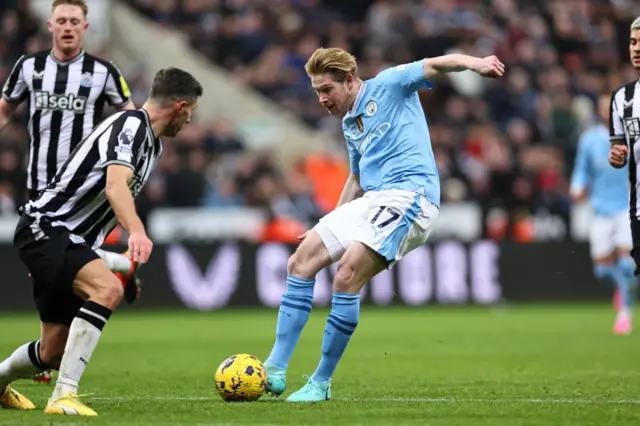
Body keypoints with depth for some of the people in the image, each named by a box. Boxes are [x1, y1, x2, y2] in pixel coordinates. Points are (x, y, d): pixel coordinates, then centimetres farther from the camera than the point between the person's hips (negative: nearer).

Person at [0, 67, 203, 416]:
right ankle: (63, 396, -33)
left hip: (70, 242, 10)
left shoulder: (153, 143, 15)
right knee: (107, 289, -33)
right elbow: (115, 186, -34)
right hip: (44, 229, -10)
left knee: (54, 352, 9)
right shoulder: (131, 125, -17)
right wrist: (137, 232, -50)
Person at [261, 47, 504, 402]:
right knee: (301, 261, 2)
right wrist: (331, 225, 31)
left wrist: (474, 63, -31)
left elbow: (437, 65, -11)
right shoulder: (350, 124, 24)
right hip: (372, 200, 9)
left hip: (408, 195, -9)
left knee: (347, 274, -23)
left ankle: (321, 383, -14)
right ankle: (276, 369, 4)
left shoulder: (388, 86, 1)